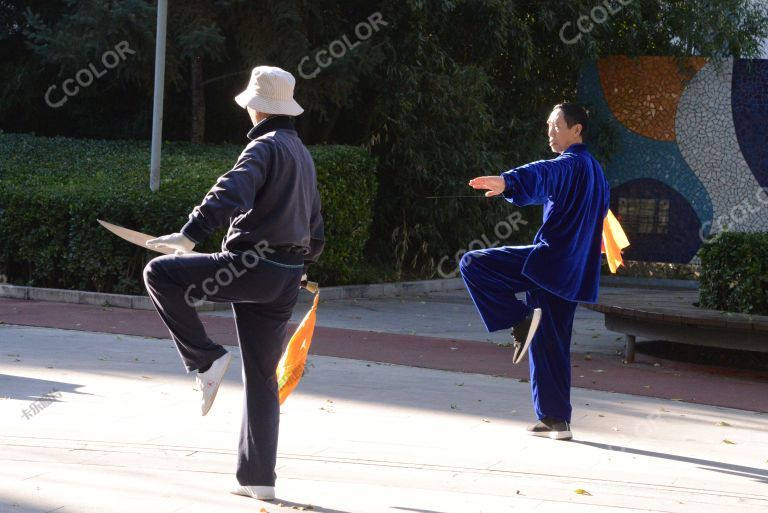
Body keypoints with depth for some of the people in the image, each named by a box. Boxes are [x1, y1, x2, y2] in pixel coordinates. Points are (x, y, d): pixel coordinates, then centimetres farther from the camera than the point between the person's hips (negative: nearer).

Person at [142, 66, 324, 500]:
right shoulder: (303, 155, 22)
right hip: (287, 281, 9)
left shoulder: (265, 147, -7)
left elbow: (231, 193, -26)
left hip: (251, 267, -9)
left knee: (160, 273, -3)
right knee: (262, 377, 11)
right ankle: (259, 477, 10)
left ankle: (206, 359, -6)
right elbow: (316, 231, 29)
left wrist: (191, 235, -32)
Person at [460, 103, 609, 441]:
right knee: (550, 345, 13)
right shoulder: (595, 171, 21)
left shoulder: (570, 164, -11)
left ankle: (520, 321, -14)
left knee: (472, 265, -10)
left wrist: (508, 182, -54)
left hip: (550, 260, -10)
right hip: (572, 274, 10)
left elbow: (542, 175, -34)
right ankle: (556, 421, 12)